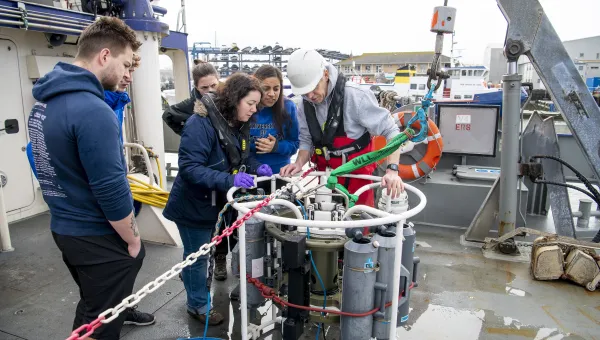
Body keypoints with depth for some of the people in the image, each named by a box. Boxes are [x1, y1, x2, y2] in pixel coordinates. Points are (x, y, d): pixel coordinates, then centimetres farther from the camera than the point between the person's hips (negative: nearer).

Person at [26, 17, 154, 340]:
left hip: (63, 227, 9)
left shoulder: (44, 100, 5)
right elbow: (111, 190, -25)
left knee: (93, 307, 29)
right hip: (96, 237, -9)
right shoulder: (92, 111, -25)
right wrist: (133, 241, -11)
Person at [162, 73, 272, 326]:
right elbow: (189, 168, -34)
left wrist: (256, 167, -10)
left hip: (213, 202, 8)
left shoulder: (239, 123, -2)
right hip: (193, 204, -8)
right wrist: (229, 180, -42)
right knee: (196, 255, 11)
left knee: (203, 252, 28)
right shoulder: (201, 123, -30)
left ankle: (196, 286, 54)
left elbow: (241, 155, 11)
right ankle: (198, 305, 33)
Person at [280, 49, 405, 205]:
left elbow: (390, 131, -16)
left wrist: (392, 169, -27)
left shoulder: (355, 95, -19)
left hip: (358, 176, -4)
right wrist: (299, 164, -11)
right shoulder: (305, 106, -3)